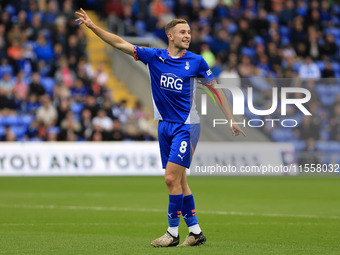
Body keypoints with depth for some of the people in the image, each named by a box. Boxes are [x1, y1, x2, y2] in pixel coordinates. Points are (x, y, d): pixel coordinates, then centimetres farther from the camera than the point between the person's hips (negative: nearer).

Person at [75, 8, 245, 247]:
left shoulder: (196, 61, -4)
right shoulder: (154, 56, 2)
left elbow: (216, 88, 5)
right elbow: (120, 43, 3)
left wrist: (231, 120, 4)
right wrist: (92, 26, -3)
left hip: (186, 125, -4)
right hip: (165, 126, 4)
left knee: (172, 178, -11)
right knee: (179, 182, 6)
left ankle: (173, 232, -3)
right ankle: (195, 231, 15)